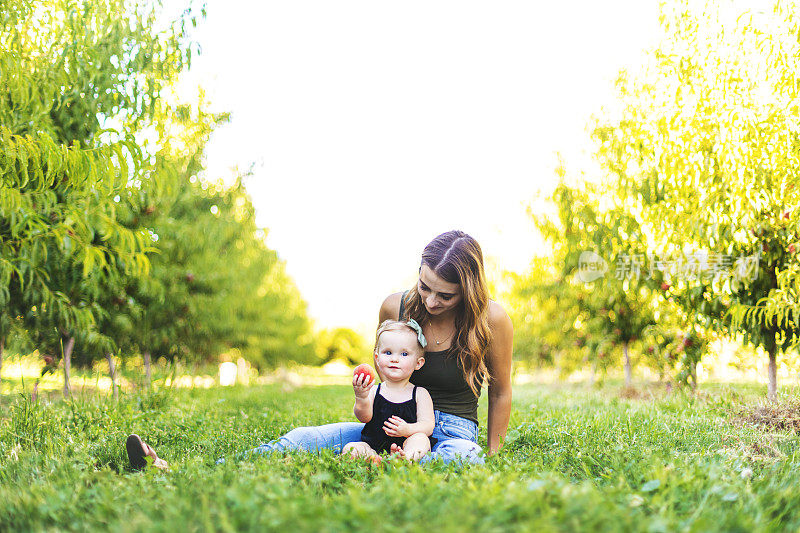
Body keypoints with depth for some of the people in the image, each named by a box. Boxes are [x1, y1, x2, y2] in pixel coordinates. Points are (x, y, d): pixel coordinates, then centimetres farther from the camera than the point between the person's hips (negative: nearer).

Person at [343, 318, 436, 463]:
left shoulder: (420, 394, 5)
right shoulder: (373, 390, 9)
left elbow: (428, 426, -5)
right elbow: (365, 417, -6)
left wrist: (407, 429, -27)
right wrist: (361, 398, -28)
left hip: (406, 443, -2)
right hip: (373, 447, 2)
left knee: (420, 438, -30)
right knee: (350, 448, -21)